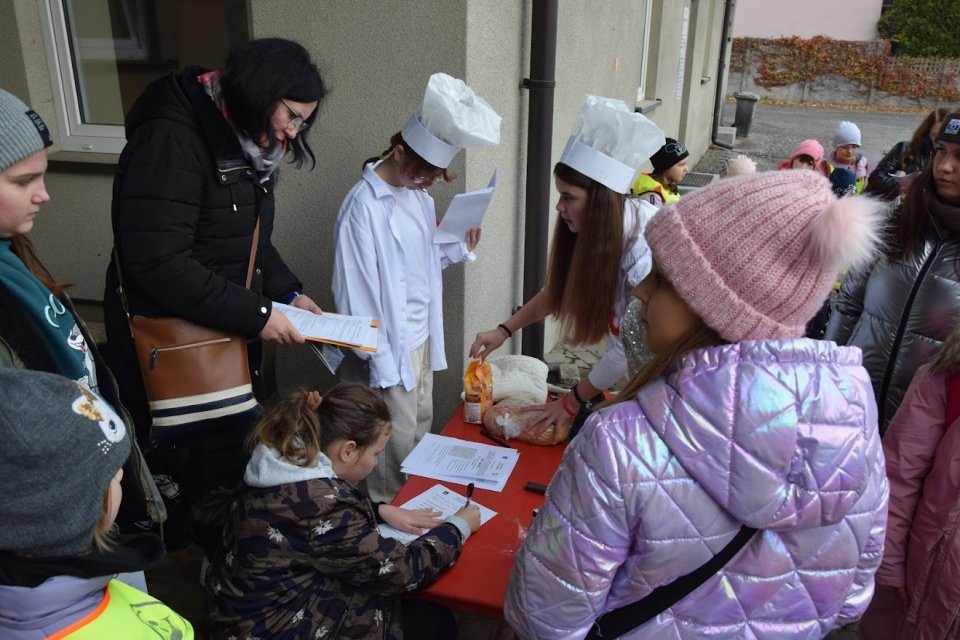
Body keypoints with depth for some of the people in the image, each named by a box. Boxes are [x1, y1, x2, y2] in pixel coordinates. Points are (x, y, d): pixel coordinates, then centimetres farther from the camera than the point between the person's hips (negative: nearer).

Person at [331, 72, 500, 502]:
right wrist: (381, 362, -17)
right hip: (390, 346, -8)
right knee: (395, 443, 4)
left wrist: (460, 248, -3)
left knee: (421, 430, 19)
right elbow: (357, 291, -18)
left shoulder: (419, 195, 5)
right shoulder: (364, 205, -19)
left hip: (422, 338, 8)